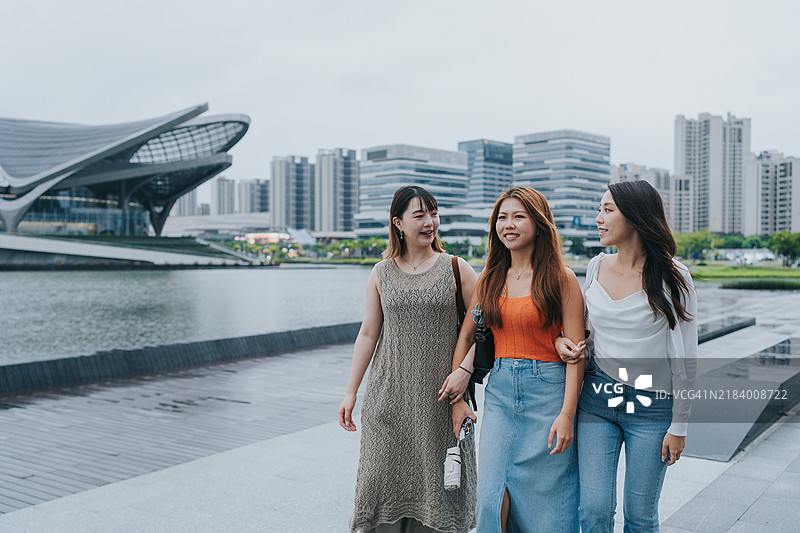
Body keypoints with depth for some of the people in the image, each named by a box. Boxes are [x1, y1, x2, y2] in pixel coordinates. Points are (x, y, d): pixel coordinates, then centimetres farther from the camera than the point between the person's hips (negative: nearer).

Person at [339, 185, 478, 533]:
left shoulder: (457, 269, 1)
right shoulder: (381, 274, 5)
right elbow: (368, 334, 8)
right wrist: (351, 392, 7)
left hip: (440, 397, -1)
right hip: (390, 395, 1)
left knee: (436, 476, 5)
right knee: (387, 475, 5)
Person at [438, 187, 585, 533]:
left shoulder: (561, 278, -4)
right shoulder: (490, 279, 9)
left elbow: (575, 351, -7)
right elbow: (466, 336, 15)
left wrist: (567, 414, -14)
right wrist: (457, 397, 10)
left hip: (548, 391, -3)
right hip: (499, 391, 4)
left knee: (546, 502, 5)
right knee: (491, 496, -1)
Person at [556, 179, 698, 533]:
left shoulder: (672, 277, -9)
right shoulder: (596, 268, 4)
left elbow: (685, 358, -6)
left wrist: (678, 426, -5)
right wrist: (563, 341, -3)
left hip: (651, 407, -3)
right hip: (597, 399, 3)